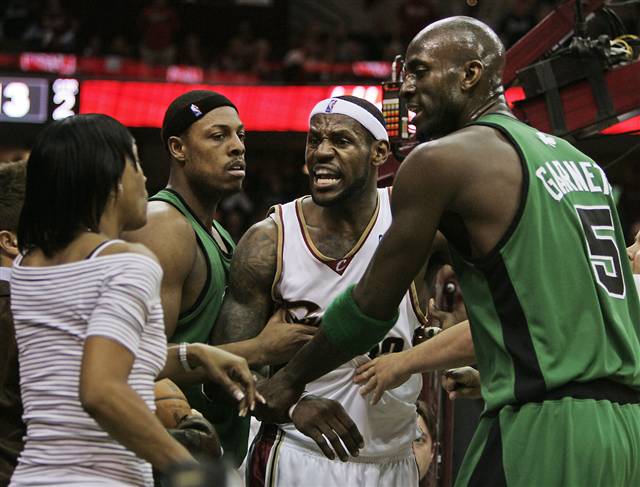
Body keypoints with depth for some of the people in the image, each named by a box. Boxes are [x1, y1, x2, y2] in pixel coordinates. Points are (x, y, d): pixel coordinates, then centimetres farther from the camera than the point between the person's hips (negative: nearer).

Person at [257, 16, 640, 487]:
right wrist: (413, 359, 35)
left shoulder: (441, 160, -3)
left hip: (544, 427, -8)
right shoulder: (581, 160, 19)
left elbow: (372, 304, 3)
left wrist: (291, 379, 18)